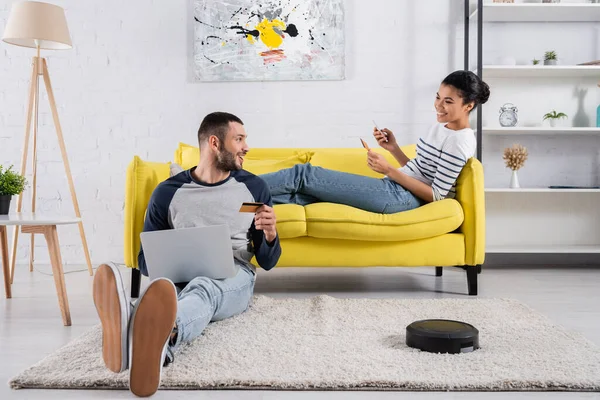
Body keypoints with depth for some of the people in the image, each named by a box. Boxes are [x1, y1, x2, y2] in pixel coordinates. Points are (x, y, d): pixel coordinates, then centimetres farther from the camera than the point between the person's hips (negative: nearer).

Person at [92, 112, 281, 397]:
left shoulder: (253, 187, 8)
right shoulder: (168, 192, 7)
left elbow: (267, 262, 11)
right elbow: (146, 260, 11)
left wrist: (270, 233, -13)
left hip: (234, 278, -1)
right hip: (180, 277, 1)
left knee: (202, 289, -40)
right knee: (162, 289, -38)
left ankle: (157, 338, -75)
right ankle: (152, 345, -75)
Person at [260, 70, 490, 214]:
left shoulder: (460, 141, -12)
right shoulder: (441, 127, 16)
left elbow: (436, 195, -15)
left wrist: (389, 170, -19)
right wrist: (393, 148, 4)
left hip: (401, 198, -9)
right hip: (395, 188, 9)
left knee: (305, 174, -11)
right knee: (302, 195, -5)